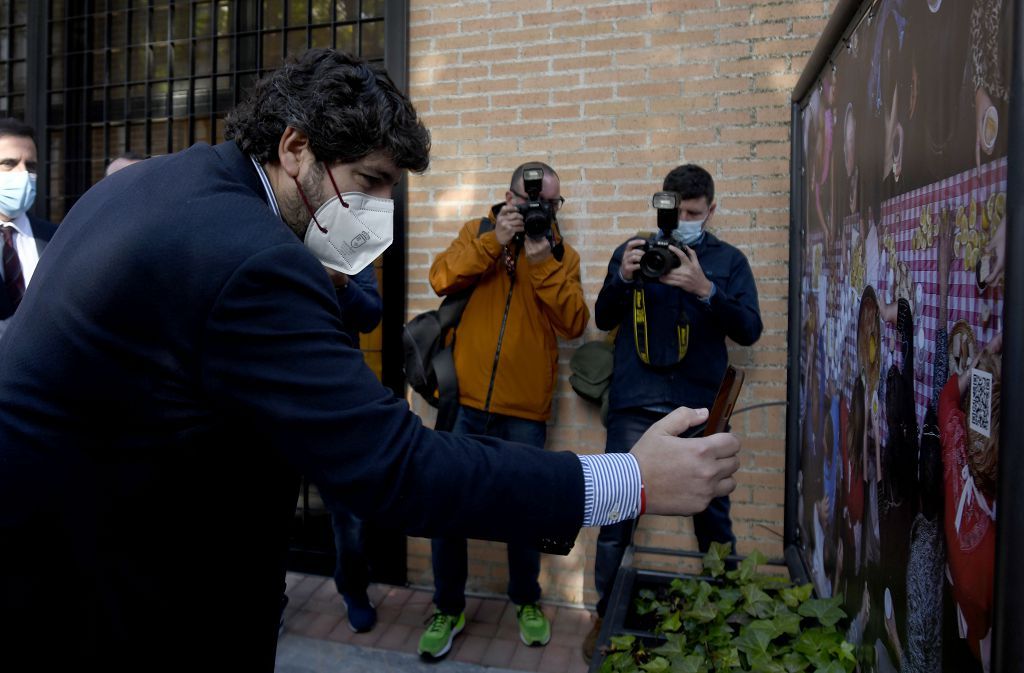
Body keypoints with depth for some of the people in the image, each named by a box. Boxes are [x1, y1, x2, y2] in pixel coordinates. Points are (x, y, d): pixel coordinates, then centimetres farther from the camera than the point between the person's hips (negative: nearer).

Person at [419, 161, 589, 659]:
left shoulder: (562, 255, 6)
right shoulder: (478, 233, 8)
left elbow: (573, 324, -8)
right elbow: (441, 279, -10)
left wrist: (542, 261, -15)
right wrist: (494, 240, -16)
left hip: (524, 411, 0)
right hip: (464, 401, 0)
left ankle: (526, 601, 38)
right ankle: (449, 609, 29)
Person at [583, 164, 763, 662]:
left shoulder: (729, 260, 8)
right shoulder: (634, 249, 9)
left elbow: (749, 331, -2)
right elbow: (604, 319, 6)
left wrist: (705, 290, -18)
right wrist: (623, 277, -13)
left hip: (700, 406, 0)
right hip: (635, 404, 0)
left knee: (713, 515, 6)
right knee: (616, 511, 2)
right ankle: (606, 614, 19)